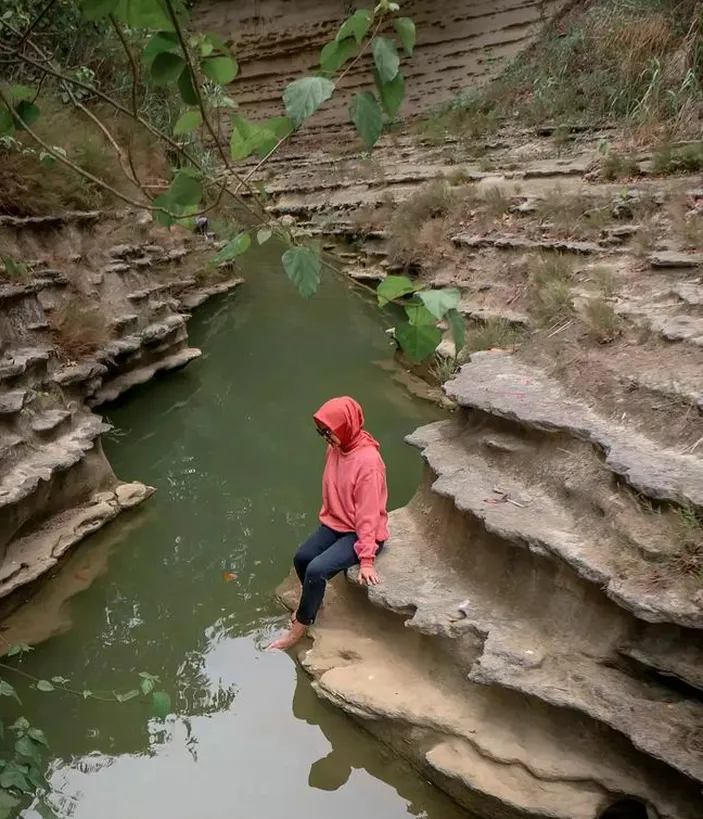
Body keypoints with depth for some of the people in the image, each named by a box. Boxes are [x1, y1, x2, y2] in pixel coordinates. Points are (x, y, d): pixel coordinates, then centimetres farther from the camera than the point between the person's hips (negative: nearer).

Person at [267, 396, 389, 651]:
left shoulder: (368, 461, -29)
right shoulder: (336, 448, -4)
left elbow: (369, 514, -27)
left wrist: (366, 558, -26)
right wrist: (326, 517, 17)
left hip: (360, 533, -8)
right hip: (335, 524, 8)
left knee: (317, 570, -21)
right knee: (301, 558, -2)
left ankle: (299, 628, 1)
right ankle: (311, 604, 26)